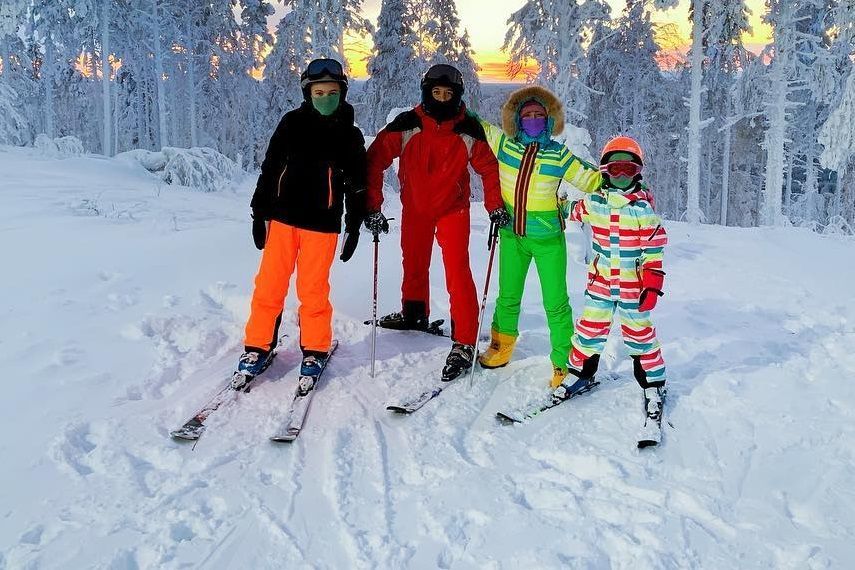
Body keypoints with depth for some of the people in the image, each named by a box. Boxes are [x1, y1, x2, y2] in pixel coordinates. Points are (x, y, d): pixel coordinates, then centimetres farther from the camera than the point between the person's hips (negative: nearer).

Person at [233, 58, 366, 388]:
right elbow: (270, 168, 8)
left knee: (313, 290, 2)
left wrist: (354, 226, 5)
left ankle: (314, 352, 17)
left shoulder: (350, 135, 5)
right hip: (282, 217, 1)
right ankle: (258, 348, 15)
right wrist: (259, 212, 5)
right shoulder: (292, 123, 5)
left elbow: (356, 185, 9)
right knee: (269, 285, 2)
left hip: (322, 222, -1)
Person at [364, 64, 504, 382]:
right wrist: (373, 207, -17)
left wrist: (495, 206, -11)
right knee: (414, 264, 19)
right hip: (415, 207, 2)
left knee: (457, 272, -12)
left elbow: (488, 168, -2)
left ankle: (464, 343, -8)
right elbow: (375, 160, -13)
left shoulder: (468, 131, -13)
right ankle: (414, 314, 45)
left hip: (453, 210, -2)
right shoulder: (407, 125, -15)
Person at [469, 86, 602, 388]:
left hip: (547, 239, -3)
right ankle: (502, 347, 40)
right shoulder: (504, 143, -2)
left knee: (556, 303, -3)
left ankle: (564, 363, 11)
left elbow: (591, 180, -2)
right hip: (512, 235, 3)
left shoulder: (559, 155, -6)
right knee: (508, 297, 19)